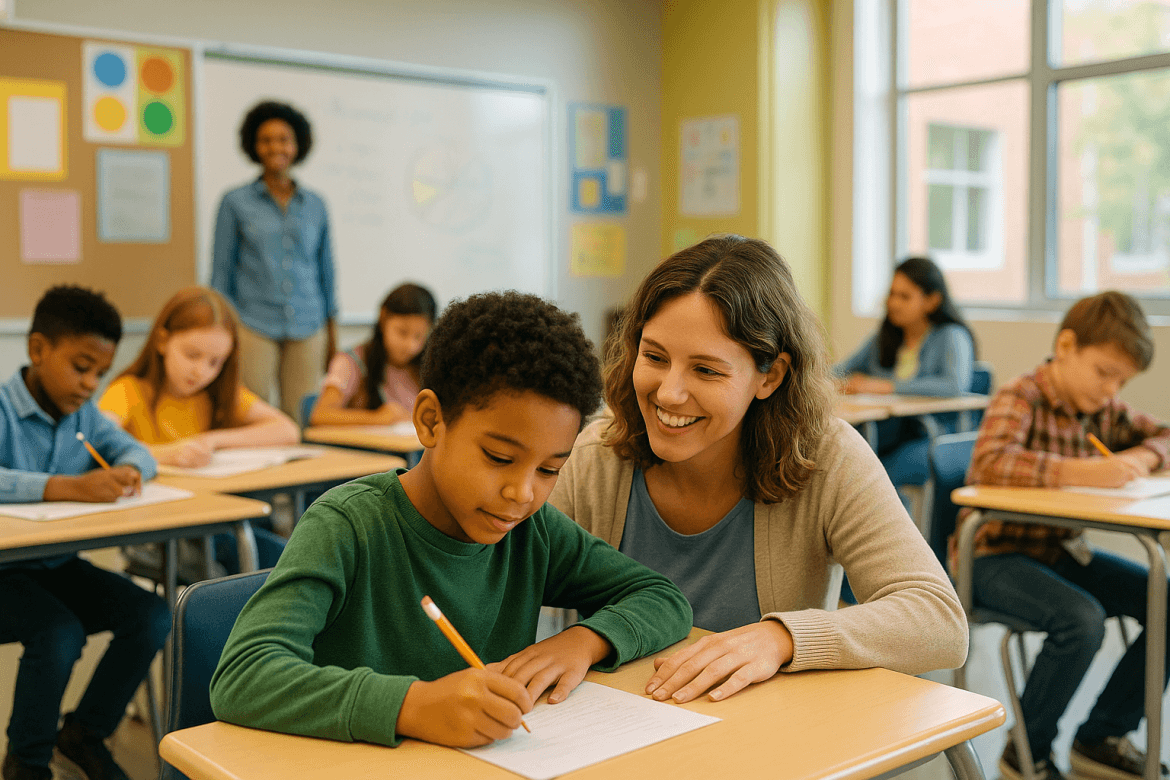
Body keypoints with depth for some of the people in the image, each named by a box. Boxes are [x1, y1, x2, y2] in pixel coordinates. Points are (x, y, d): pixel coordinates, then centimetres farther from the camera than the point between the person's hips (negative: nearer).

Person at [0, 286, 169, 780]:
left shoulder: (83, 413, 7)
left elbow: (136, 450, 14)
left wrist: (128, 470, -11)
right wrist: (71, 487, -41)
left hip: (60, 563, 7)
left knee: (152, 617, -11)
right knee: (59, 633, -31)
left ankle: (86, 730, 12)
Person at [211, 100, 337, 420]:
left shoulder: (315, 205, 11)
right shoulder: (236, 203, 4)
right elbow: (221, 270, 6)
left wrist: (332, 328, 13)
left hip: (307, 331, 2)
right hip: (253, 328, -2)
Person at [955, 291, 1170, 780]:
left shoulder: (1104, 409, 7)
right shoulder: (1020, 400, -16)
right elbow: (990, 462, -35)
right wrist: (1081, 472, -40)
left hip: (1061, 550, 8)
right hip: (997, 554, -8)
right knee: (1082, 618, -31)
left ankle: (1100, 738, 8)